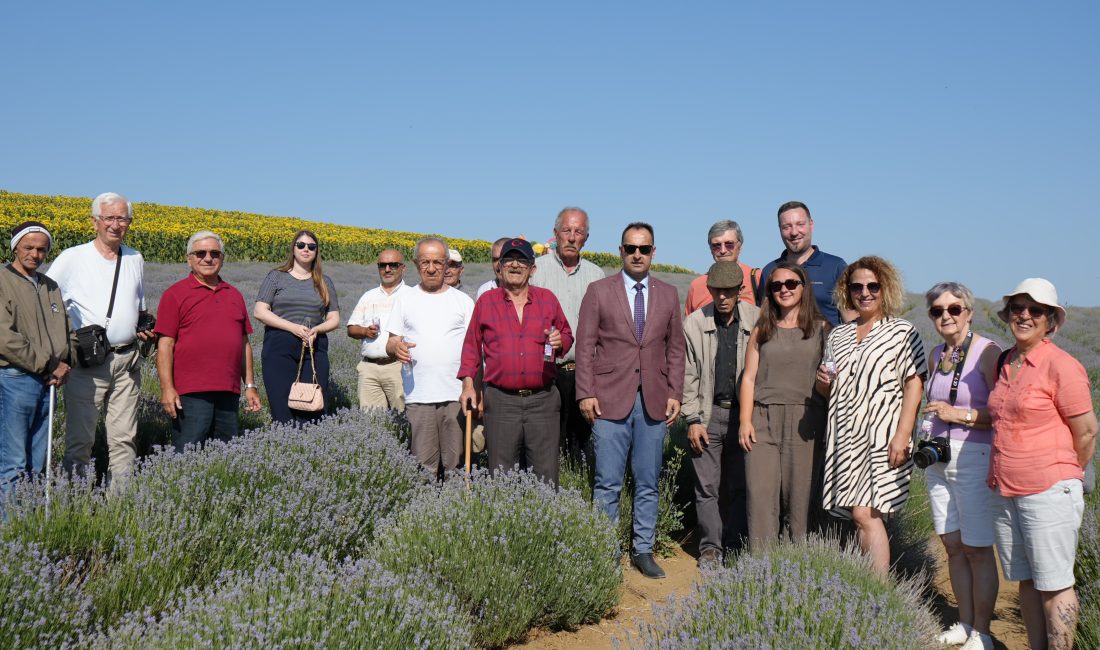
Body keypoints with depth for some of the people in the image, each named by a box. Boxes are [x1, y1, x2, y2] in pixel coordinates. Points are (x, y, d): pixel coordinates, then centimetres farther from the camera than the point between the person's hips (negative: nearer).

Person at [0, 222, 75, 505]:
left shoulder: (50, 287, 15)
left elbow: (67, 331, 19)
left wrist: (64, 365, 0)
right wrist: (49, 365, -15)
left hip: (48, 383, 7)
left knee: (37, 463, 13)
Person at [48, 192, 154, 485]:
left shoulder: (136, 260, 13)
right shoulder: (73, 258, 0)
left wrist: (143, 328, 7)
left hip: (127, 359, 4)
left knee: (124, 438, 7)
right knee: (80, 439, -3)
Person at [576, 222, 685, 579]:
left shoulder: (669, 294, 11)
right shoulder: (599, 291, 3)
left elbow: (676, 348, 13)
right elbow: (585, 345, 1)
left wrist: (675, 393, 4)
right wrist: (586, 393, -6)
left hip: (654, 402, 3)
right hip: (610, 400, -2)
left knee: (648, 483, 9)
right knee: (607, 483, 0)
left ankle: (644, 551, 19)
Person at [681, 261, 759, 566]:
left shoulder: (757, 320, -2)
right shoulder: (694, 323, 0)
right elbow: (688, 375, 2)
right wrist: (693, 420, -2)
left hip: (743, 412, 0)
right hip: (707, 414, 0)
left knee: (739, 485, 9)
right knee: (707, 486, 4)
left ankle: (735, 546, 21)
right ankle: (710, 548, 15)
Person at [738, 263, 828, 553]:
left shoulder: (820, 328, 9)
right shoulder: (762, 330, 13)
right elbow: (749, 377, 9)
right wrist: (745, 421, 0)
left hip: (805, 421, -1)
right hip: (763, 419, 1)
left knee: (801, 496, -1)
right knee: (760, 494, -5)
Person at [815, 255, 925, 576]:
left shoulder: (902, 332, 2)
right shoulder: (838, 335, 17)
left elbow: (914, 384, -6)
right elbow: (827, 392, 23)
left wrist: (902, 436, -15)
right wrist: (823, 381, -2)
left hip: (881, 437, -5)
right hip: (845, 438, 5)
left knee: (864, 514, -14)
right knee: (860, 516, 7)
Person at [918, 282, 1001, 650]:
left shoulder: (987, 352, -10)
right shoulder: (936, 355, 11)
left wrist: (960, 414, -20)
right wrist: (926, 441, 12)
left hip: (974, 457, -6)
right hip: (937, 458, 7)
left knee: (977, 549, 1)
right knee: (952, 545, 12)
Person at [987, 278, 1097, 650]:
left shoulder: (1061, 365, -11)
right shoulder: (1004, 363, 10)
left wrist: (1061, 477, 4)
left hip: (1048, 493, -7)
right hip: (1005, 493, 7)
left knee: (1054, 587, 1)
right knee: (1026, 582, 14)